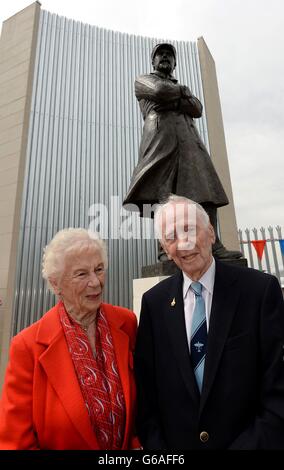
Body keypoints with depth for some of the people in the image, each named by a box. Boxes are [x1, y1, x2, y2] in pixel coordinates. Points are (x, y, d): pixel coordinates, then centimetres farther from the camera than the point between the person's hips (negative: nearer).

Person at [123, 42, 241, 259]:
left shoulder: (183, 88, 37)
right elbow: (160, 90, 1)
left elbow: (197, 108, 15)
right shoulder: (143, 80, 25)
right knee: (162, 195, -19)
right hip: (161, 137, -4)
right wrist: (183, 91, 17)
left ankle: (213, 245, -15)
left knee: (205, 190, -11)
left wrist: (174, 102, 3)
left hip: (189, 139, 5)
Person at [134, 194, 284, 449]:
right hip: (173, 443, 2)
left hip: (247, 442, -1)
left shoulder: (262, 289, -16)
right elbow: (145, 389, -3)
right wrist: (155, 444, -10)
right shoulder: (154, 302, -8)